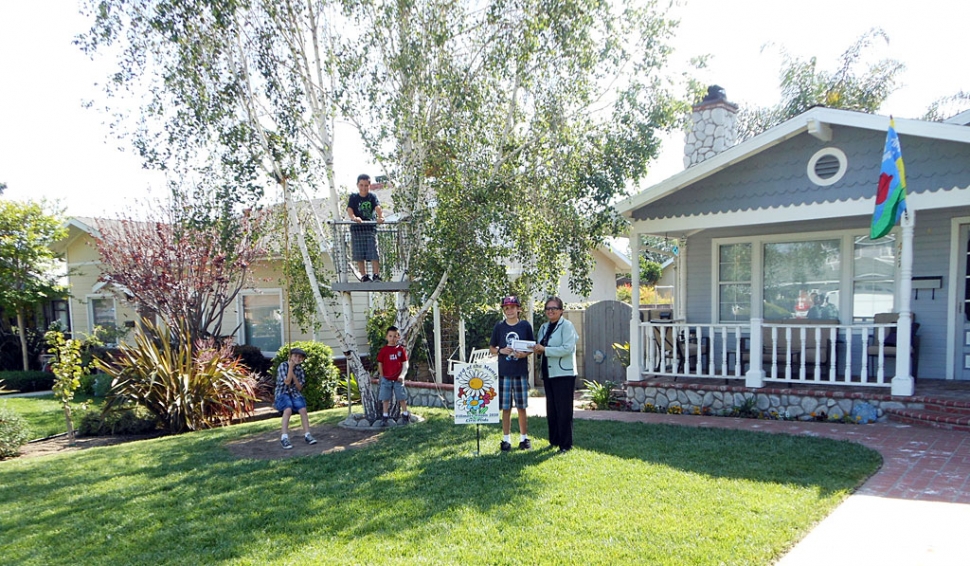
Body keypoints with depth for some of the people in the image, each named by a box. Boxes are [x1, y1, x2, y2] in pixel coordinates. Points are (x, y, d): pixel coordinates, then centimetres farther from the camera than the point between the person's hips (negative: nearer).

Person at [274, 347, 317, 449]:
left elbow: (299, 387, 3)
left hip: (295, 394, 4)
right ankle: (284, 437, -31)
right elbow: (287, 382, -16)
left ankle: (307, 435, -18)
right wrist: (291, 366, -13)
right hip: (283, 394, -4)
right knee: (288, 409, -32)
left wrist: (293, 374, -8)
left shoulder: (300, 369, 8)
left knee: (303, 409, -24)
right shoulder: (283, 366, -4)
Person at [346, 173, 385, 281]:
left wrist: (381, 217, -34)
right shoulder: (353, 197, 7)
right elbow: (349, 210, -8)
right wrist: (354, 217, -31)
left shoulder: (372, 197, 5)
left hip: (371, 228, -1)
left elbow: (378, 208, -12)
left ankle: (376, 275, -3)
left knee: (374, 254, -8)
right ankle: (364, 276, 11)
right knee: (359, 255, 2)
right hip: (356, 229, 1)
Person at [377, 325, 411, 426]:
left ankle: (405, 415, 21)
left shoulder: (401, 349, -1)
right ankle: (385, 417, 15)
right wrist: (382, 377, -1)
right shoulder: (383, 350, -2)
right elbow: (380, 364, 3)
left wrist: (402, 375, -13)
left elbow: (405, 364, -1)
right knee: (385, 399, 5)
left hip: (398, 379, 0)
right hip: (386, 379, 0)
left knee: (402, 398, 8)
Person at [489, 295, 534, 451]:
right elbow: (492, 348, 10)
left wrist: (524, 354, -13)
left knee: (522, 407, 7)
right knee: (505, 408, 4)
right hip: (503, 372, 1)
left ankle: (524, 438, 19)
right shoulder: (499, 327, 4)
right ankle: (506, 439, 14)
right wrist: (501, 351, -10)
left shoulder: (525, 326, 2)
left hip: (521, 372, 0)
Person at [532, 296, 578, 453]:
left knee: (564, 409, -4)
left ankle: (566, 444, 4)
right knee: (551, 409, 12)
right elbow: (540, 347, 24)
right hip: (548, 373, 7)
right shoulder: (543, 327, 16)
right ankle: (554, 440, 23)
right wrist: (537, 350, -1)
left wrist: (545, 350, -19)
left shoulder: (567, 325, -7)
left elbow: (567, 348, -18)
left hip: (564, 373, -7)